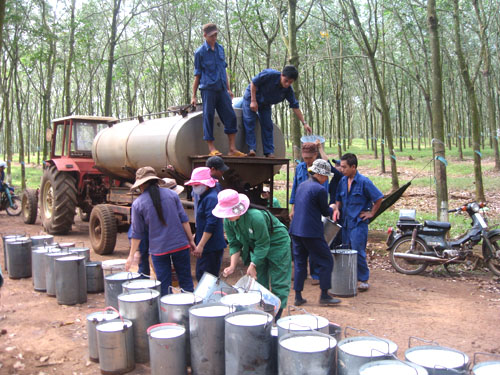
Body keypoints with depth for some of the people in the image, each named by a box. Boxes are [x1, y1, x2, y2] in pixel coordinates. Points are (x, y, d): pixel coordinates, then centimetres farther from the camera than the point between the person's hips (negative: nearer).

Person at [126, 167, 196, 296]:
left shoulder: (137, 204, -3)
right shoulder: (171, 194, 2)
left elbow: (137, 233, 0)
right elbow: (184, 219, 1)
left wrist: (132, 255, 10)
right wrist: (191, 240, 9)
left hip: (159, 249, -2)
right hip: (180, 244, 2)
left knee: (164, 285, 9)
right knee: (186, 281, 12)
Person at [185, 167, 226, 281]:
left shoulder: (211, 198, -18)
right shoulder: (204, 197, 15)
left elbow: (211, 225, -24)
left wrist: (200, 245, -23)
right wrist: (196, 235, 24)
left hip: (211, 247, -10)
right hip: (206, 247, 10)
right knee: (201, 277, 16)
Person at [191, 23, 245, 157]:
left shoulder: (220, 49, 14)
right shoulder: (200, 52, 0)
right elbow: (197, 75, 2)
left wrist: (228, 89, 19)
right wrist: (194, 96, 1)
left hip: (221, 89, 5)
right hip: (208, 89, -5)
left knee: (230, 116, -1)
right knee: (208, 117, -1)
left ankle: (232, 149, 4)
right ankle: (211, 148, 6)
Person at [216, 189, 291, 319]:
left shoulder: (255, 217, -36)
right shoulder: (228, 222, -13)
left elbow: (263, 244, -28)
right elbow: (234, 244, -6)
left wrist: (253, 265, -27)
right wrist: (233, 266, -18)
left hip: (276, 244, -7)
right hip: (256, 246, 7)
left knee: (278, 283, -4)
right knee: (259, 282, 7)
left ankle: (276, 317, 4)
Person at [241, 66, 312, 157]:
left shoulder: (288, 90, -17)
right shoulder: (270, 74, -32)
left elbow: (295, 107, -13)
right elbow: (253, 83, -22)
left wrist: (304, 123, -19)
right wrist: (253, 101, -24)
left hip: (265, 104, 4)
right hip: (251, 96, -4)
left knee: (267, 125, -2)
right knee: (249, 121, -16)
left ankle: (269, 152, 0)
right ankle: (251, 149, -19)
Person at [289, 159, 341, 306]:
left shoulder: (302, 185, 12)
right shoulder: (320, 190, -12)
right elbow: (325, 212, -3)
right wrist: (332, 208, 20)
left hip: (295, 230, 8)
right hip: (311, 232, -8)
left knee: (300, 262, 13)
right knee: (326, 261, 6)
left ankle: (298, 296, 14)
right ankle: (324, 296, 10)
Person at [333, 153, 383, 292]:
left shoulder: (364, 181, -12)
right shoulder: (343, 181, 7)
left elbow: (379, 198, -7)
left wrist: (371, 213, -5)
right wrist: (337, 209, 0)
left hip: (359, 223, -7)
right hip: (345, 222, 7)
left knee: (358, 252, -5)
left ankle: (363, 280, 9)